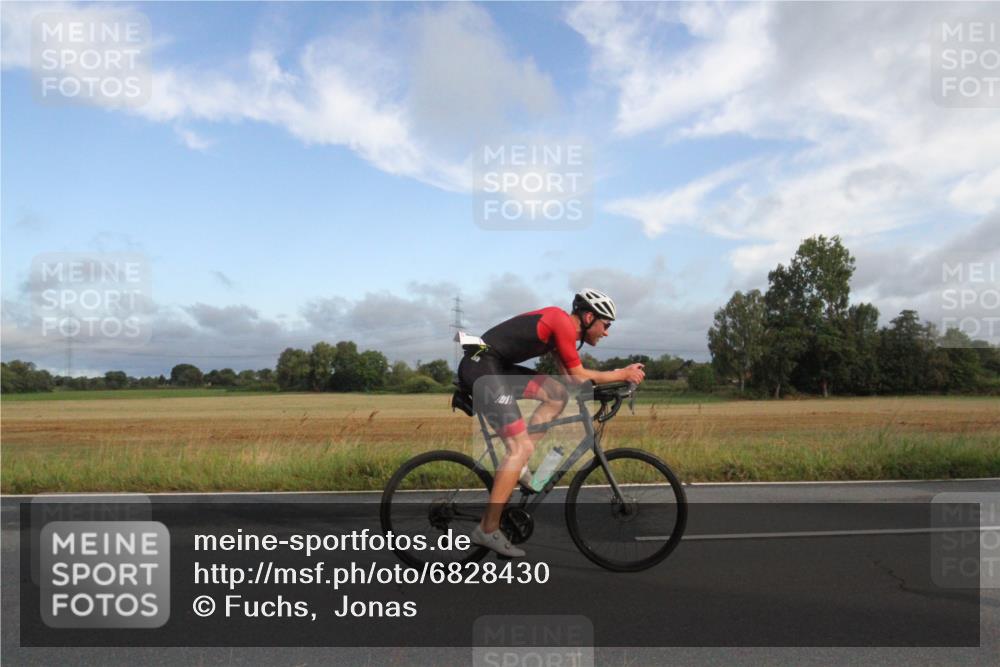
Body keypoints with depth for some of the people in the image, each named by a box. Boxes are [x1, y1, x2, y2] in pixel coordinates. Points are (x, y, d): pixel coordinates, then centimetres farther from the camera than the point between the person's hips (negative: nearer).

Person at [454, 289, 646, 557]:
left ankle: (517, 466, 9)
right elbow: (579, 377, -7)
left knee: (558, 394, 8)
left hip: (496, 367, 10)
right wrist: (623, 374, 2)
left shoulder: (560, 323, 18)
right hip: (482, 366, -10)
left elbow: (570, 377, 19)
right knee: (522, 447, -9)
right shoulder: (564, 323, -11)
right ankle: (488, 530, -4)